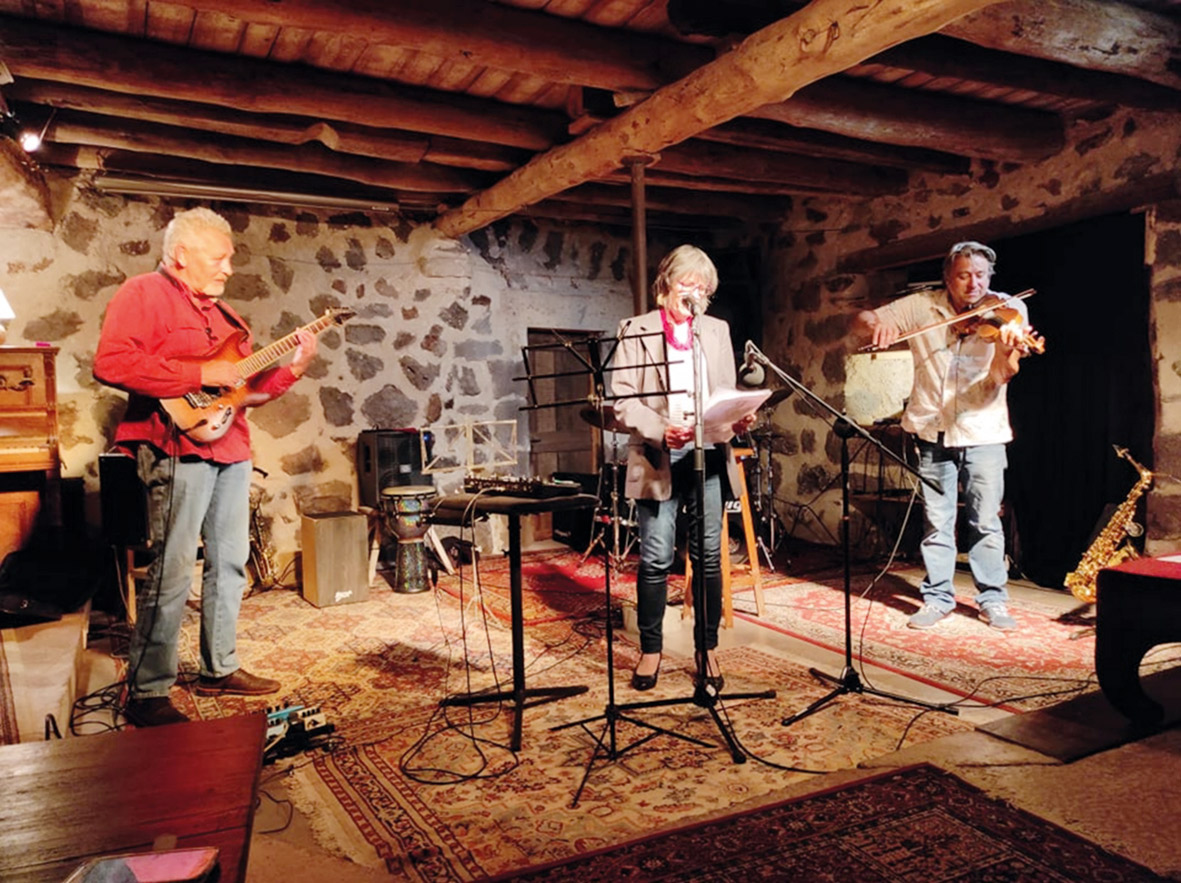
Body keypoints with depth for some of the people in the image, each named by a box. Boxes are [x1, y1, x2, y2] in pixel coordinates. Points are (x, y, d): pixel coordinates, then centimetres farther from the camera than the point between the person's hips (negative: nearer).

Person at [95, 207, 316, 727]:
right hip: (179, 449, -9)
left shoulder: (221, 312, 22)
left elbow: (246, 389, 21)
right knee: (172, 570, -9)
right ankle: (147, 694, 1)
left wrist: (293, 367, 7)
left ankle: (220, 668, 25)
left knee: (230, 561, 12)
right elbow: (110, 363, -19)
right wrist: (201, 375, -19)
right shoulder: (143, 293, -3)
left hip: (230, 448, 9)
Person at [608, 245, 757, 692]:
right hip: (657, 458, -3)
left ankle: (707, 650, 18)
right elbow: (621, 400, -4)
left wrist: (738, 418, -7)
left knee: (709, 556, 4)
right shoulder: (635, 330, 4)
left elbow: (727, 392, 15)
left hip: (708, 454, 3)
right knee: (655, 559, 0)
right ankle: (650, 649, 17)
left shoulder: (717, 330, 16)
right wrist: (660, 430, -19)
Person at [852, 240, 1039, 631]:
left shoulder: (1007, 311, -6)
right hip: (932, 429, 1)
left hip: (983, 430, -1)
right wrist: (876, 324, -26)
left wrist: (1008, 356, -41)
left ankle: (993, 599, 19)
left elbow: (1000, 377, -17)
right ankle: (937, 598, 19)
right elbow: (860, 322, -3)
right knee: (936, 521, 7)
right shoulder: (922, 306, -1)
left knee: (986, 521, 4)